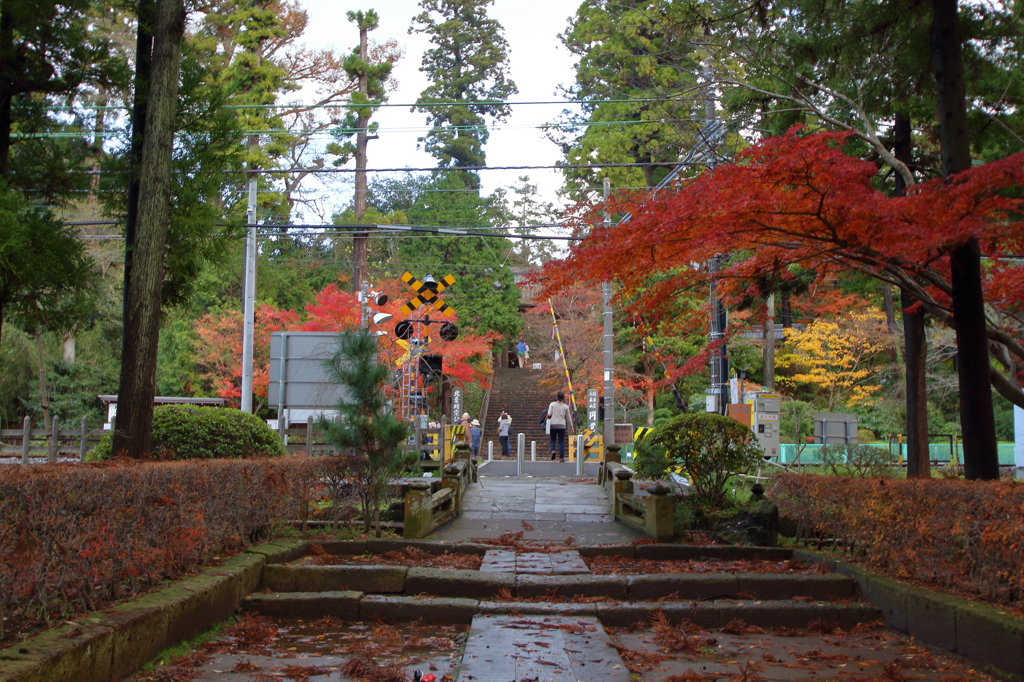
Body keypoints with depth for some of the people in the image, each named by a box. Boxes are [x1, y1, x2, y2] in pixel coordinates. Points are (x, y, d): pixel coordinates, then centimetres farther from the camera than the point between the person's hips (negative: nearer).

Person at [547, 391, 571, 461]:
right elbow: (568, 418, 9)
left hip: (553, 425, 0)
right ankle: (561, 457, -2)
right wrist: (567, 426, 19)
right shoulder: (565, 406, 4)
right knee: (561, 441, 3)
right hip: (562, 425, 0)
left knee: (553, 440, 14)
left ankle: (552, 450, -14)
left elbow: (549, 414, -8)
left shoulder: (552, 404, -1)